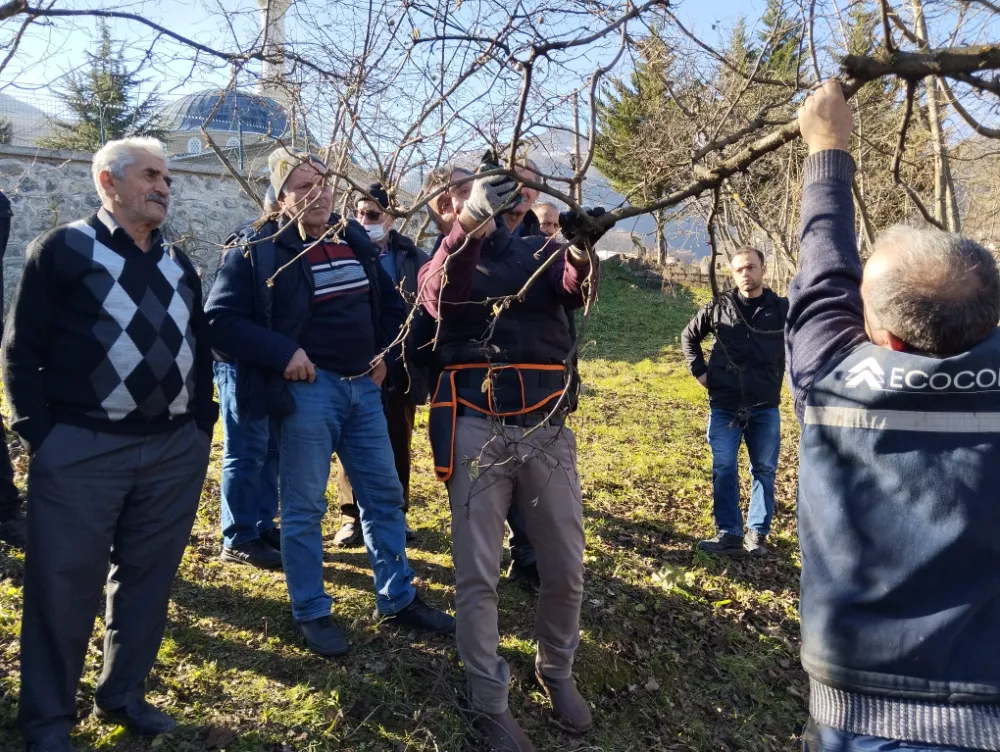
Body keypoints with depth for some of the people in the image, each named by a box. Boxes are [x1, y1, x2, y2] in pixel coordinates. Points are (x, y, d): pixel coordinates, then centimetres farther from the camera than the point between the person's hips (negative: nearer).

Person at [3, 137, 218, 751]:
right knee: (66, 585, 4)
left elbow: (201, 347, 19)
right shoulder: (64, 249, -2)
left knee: (148, 577, 13)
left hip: (175, 450, 5)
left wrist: (201, 421, 11)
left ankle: (124, 695, 30)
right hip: (83, 451, -5)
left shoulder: (177, 262, 15)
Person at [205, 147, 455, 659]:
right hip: (307, 389, -6)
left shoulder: (355, 240, 10)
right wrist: (282, 353, -20)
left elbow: (389, 301, 21)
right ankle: (311, 613, 21)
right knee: (304, 507, 5)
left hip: (363, 385, 6)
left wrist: (384, 351, 7)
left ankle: (396, 599, 27)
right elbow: (220, 319, -12)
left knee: (384, 494, 12)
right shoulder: (260, 250, -8)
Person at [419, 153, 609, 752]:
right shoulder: (444, 262, 11)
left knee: (566, 570, 10)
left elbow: (577, 287, -10)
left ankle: (557, 671, 36)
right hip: (478, 428, -1)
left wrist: (583, 253, -34)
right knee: (478, 575, 4)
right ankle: (490, 702, 22)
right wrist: (470, 218, -30)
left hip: (547, 427, 2)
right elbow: (442, 297, -15)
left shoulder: (539, 252, 13)